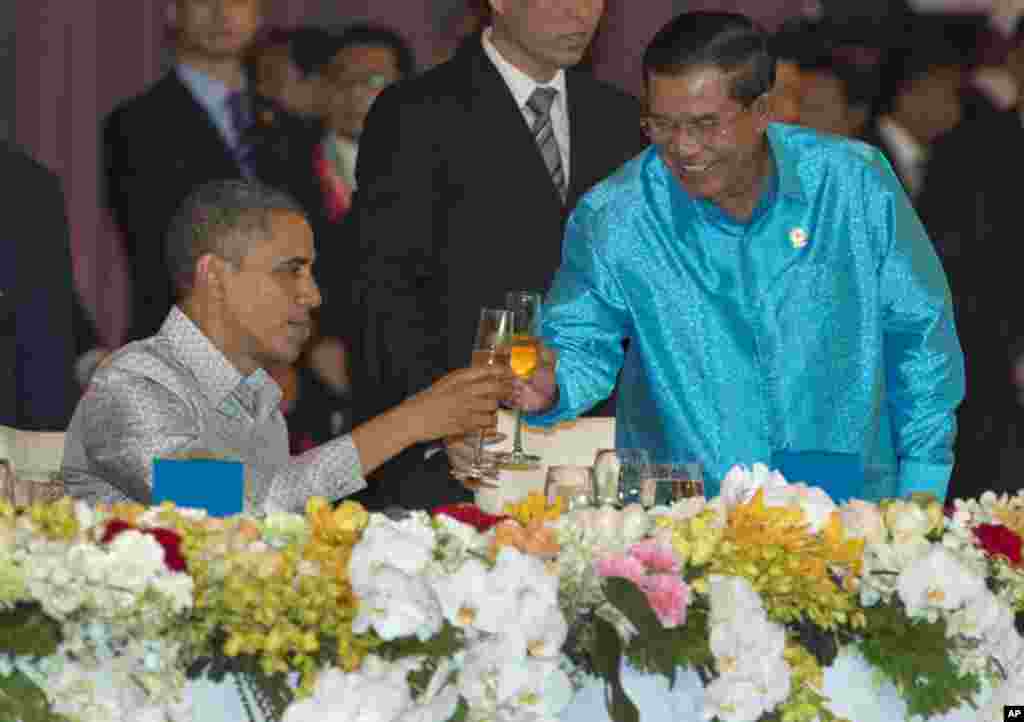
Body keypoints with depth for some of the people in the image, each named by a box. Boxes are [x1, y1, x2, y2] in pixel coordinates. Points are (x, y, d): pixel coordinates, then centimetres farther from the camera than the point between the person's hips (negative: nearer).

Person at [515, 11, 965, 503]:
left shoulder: (857, 184, -2)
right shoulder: (610, 221, -6)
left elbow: (918, 337, 7)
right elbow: (583, 343, 4)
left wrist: (920, 487, 5)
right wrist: (552, 387, -19)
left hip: (850, 506, -3)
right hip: (684, 522, 3)